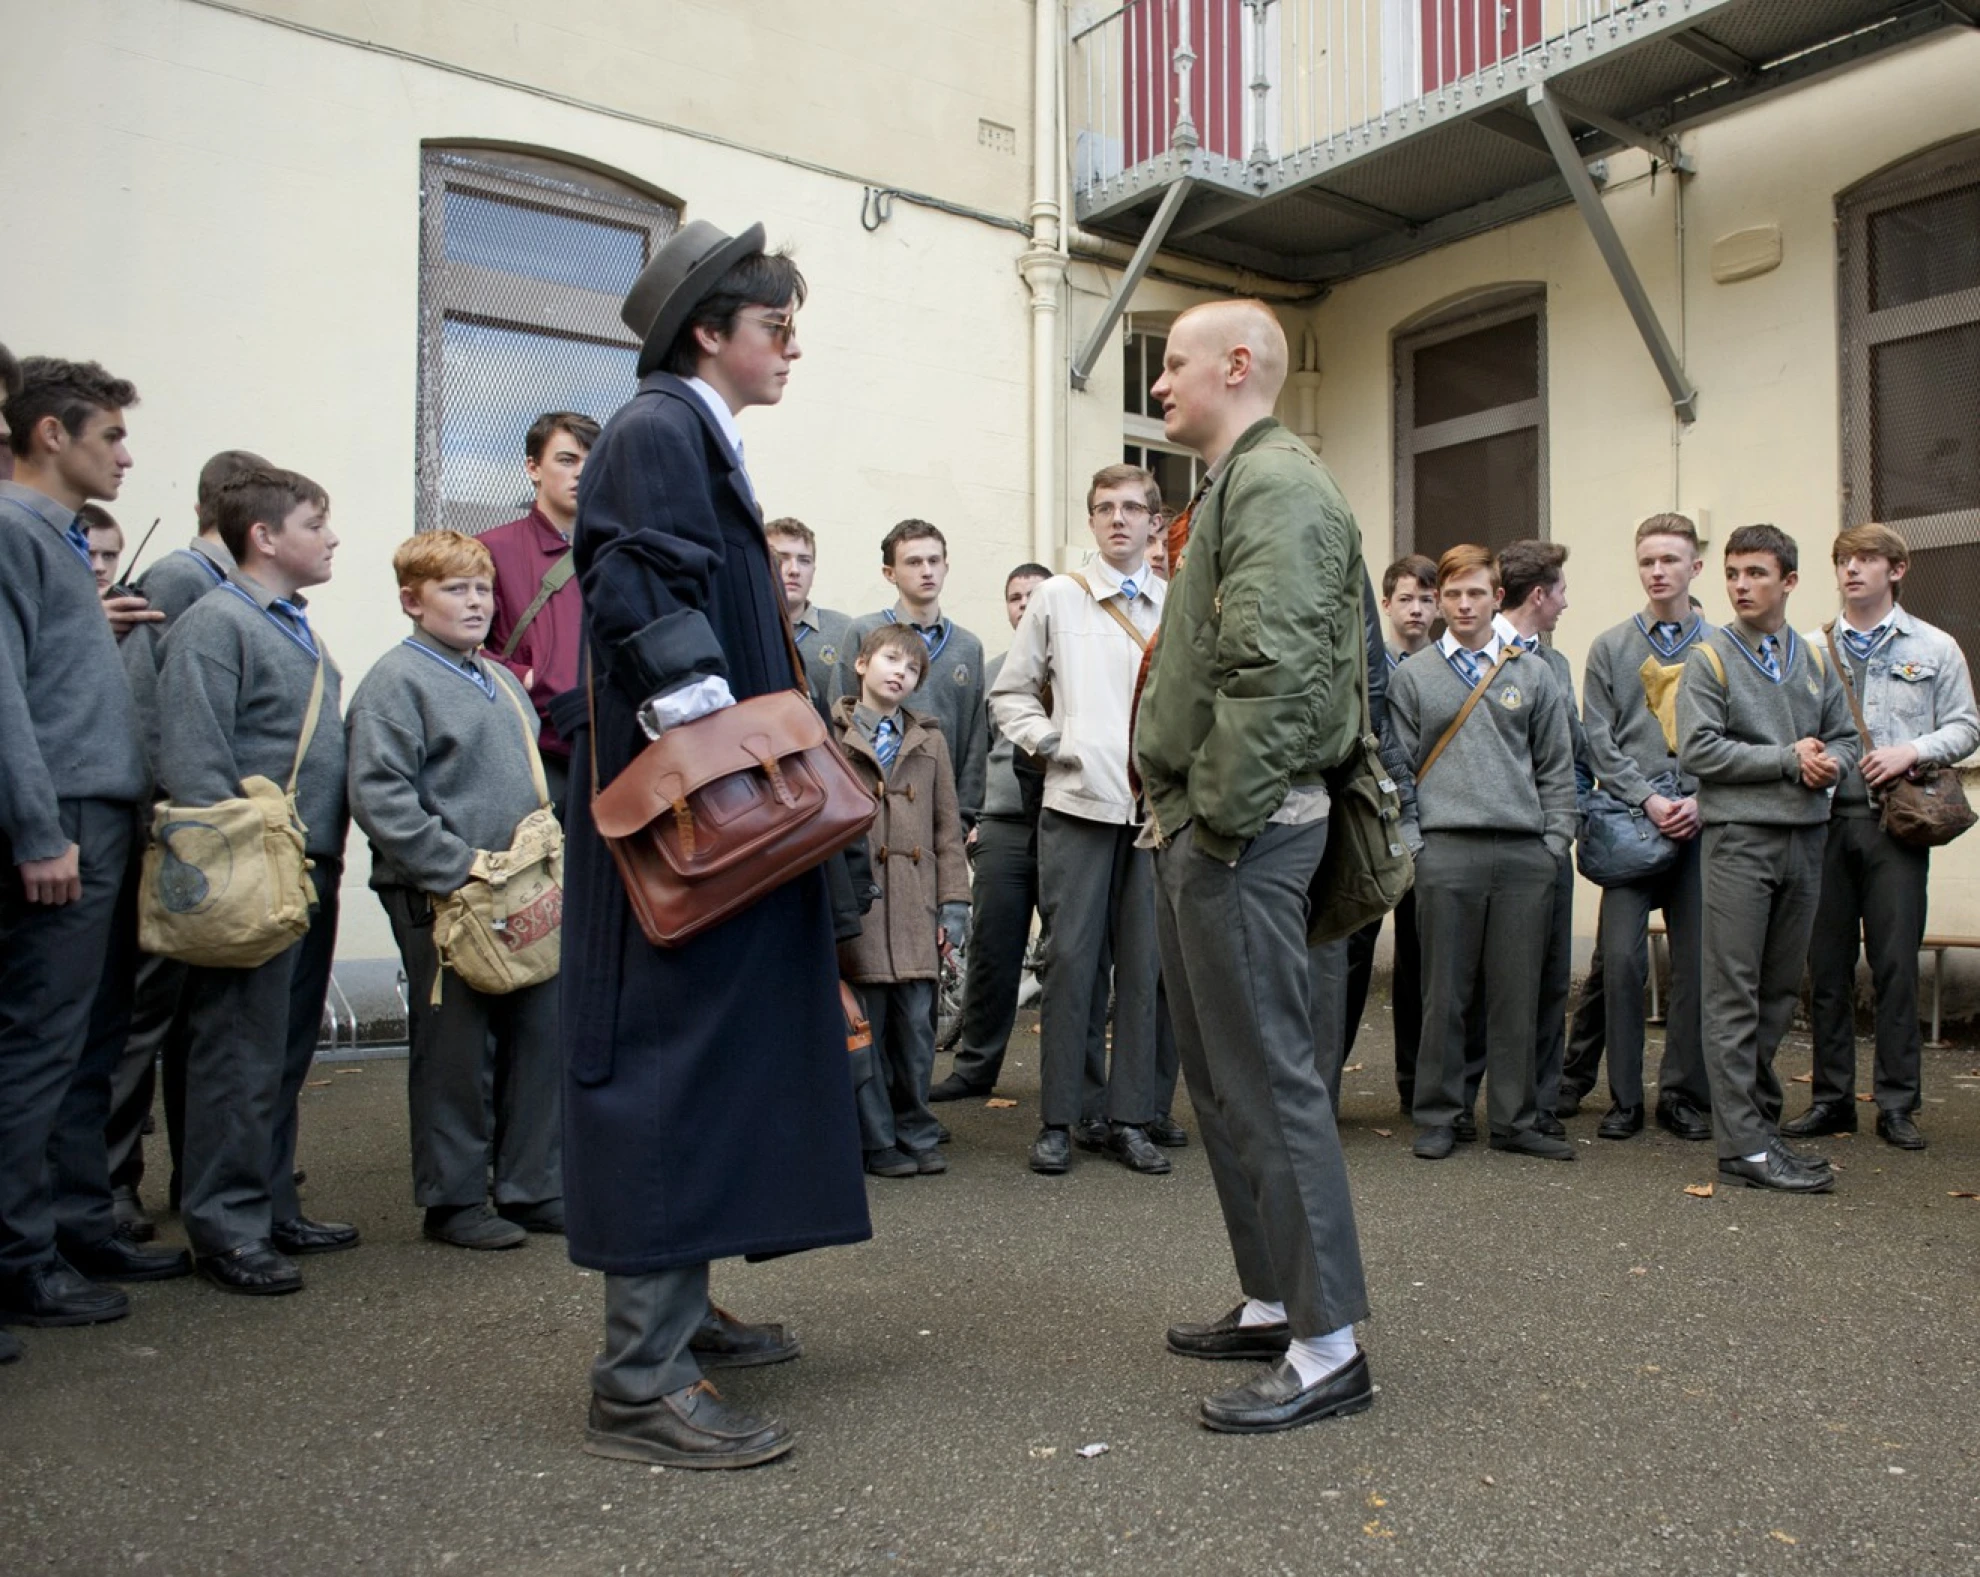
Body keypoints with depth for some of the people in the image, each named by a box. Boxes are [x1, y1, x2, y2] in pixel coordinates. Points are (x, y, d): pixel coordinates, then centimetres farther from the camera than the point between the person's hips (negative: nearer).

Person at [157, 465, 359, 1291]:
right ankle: (227, 1229, 7)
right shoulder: (214, 623, -9)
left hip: (313, 873, 9)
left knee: (288, 1053, 15)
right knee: (241, 1059, -3)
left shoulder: (299, 628, 19)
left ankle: (274, 1208, 26)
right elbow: (193, 758, -17)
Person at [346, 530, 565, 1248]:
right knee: (456, 1048, 2)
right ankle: (453, 1200, 16)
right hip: (440, 900, -7)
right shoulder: (397, 680, -7)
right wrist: (460, 868, -21)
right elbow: (379, 796, -17)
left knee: (540, 1034, 10)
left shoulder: (502, 680, 17)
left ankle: (534, 1187, 23)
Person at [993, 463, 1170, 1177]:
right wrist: (1047, 740, -4)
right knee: (1071, 959, -1)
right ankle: (1056, 1121, 10)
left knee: (1146, 964, 6)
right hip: (1079, 801, -2)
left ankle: (1130, 1119, 16)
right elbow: (1009, 693, 11)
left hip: (1159, 807, 2)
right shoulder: (1058, 598, 7)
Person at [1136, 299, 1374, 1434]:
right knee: (1224, 1075, 15)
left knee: (1270, 1079, -6)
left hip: (1243, 830, -11)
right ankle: (1273, 1303, 27)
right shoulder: (1237, 485, 22)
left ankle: (1329, 1347, 5)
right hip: (1198, 828, 11)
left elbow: (1273, 670, -24)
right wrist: (1183, 819, 16)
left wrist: (1222, 815, -20)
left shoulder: (1275, 481, -11)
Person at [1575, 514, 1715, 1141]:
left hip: (1703, 824, 1)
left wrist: (1702, 800, -9)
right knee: (1621, 957, -5)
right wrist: (1647, 800, -8)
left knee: (1698, 961, 3)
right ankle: (1624, 1096, 5)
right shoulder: (1611, 647, 10)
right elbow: (1600, 741, 4)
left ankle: (1684, 1093, 15)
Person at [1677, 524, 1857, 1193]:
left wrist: (1830, 761, -7)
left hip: (1806, 839, 6)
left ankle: (1762, 1117, 22)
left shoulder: (1815, 662, 14)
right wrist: (1788, 759, -13)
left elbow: (1844, 736, 16)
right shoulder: (1709, 658, -2)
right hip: (1739, 838, -5)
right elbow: (1698, 749, -11)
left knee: (1779, 992, 12)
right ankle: (1743, 1143, -2)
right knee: (1735, 996, -4)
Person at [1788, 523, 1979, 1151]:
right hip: (1824, 817, 1)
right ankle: (1832, 1098, 14)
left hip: (1895, 822, -1)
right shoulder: (1811, 650, 11)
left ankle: (1898, 1104, 8)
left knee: (1895, 965, -1)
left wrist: (1911, 753, -9)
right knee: (1827, 966, 4)